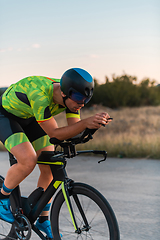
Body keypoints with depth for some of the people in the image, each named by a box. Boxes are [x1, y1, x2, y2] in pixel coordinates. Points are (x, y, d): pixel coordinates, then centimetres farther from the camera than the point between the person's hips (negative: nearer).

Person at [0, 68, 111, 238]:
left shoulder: (71, 95, -20)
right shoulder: (41, 96, -41)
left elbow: (74, 129, -16)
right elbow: (54, 134, -37)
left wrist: (94, 122, -36)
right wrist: (86, 123, -47)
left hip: (29, 117, 7)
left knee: (50, 167, -1)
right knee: (28, 161, -28)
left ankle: (43, 221, 16)